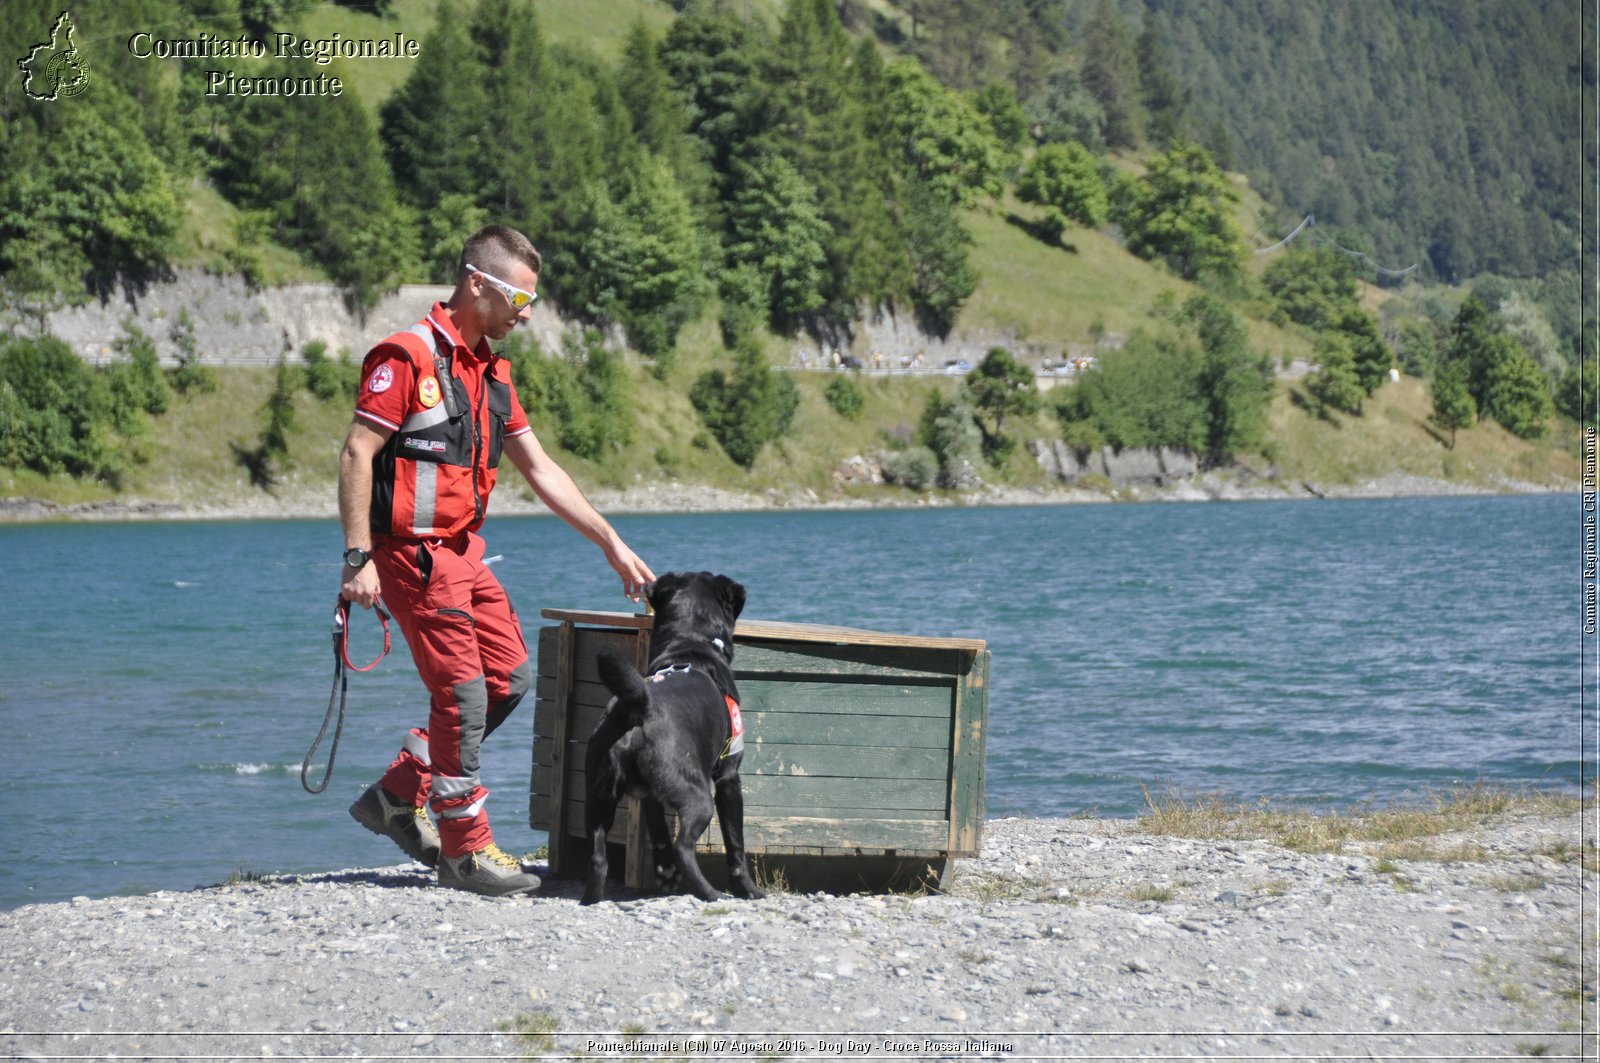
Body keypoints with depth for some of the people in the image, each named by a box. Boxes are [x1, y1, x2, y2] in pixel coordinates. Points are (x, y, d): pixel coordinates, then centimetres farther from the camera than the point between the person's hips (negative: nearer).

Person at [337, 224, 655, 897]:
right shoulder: (408, 357, -13)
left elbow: (540, 470, 19)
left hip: (462, 552, 9)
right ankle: (466, 850, 3)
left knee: (510, 677, 9)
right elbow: (356, 455, -18)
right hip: (415, 553, -9)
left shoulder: (490, 372, 14)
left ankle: (399, 796, 18)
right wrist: (358, 558, -24)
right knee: (463, 692, -7)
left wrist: (612, 545, 16)